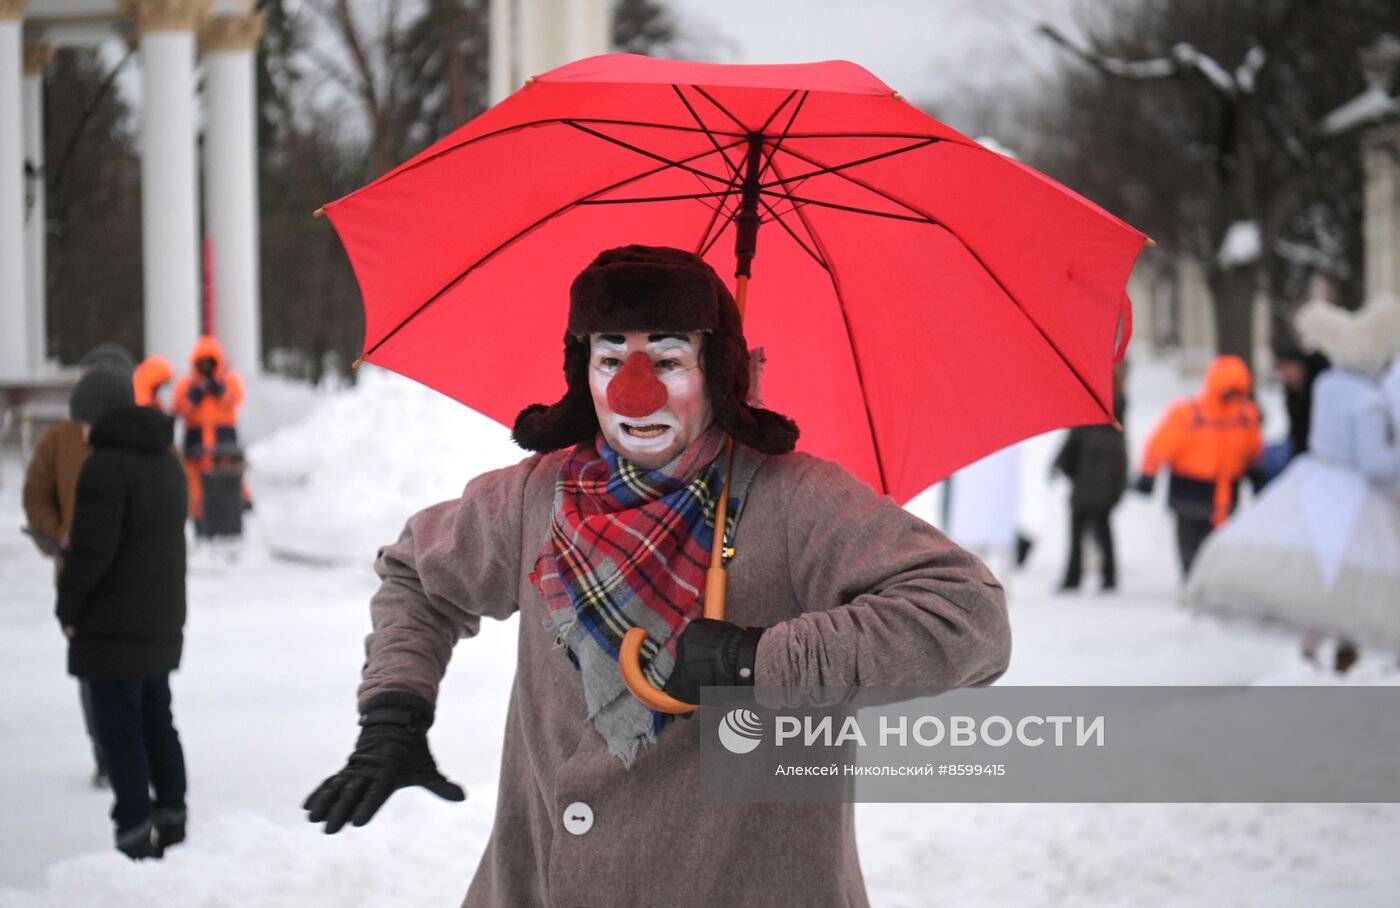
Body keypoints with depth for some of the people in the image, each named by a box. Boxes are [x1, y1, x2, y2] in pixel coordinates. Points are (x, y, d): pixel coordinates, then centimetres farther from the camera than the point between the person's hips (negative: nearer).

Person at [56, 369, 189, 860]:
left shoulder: (104, 468, -18)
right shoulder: (167, 463, 11)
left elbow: (92, 550, -20)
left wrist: (68, 609, -7)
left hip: (113, 625, -9)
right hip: (162, 619, 9)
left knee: (119, 727, -4)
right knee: (156, 718, 17)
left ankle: (135, 832, -5)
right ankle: (171, 817, 22)